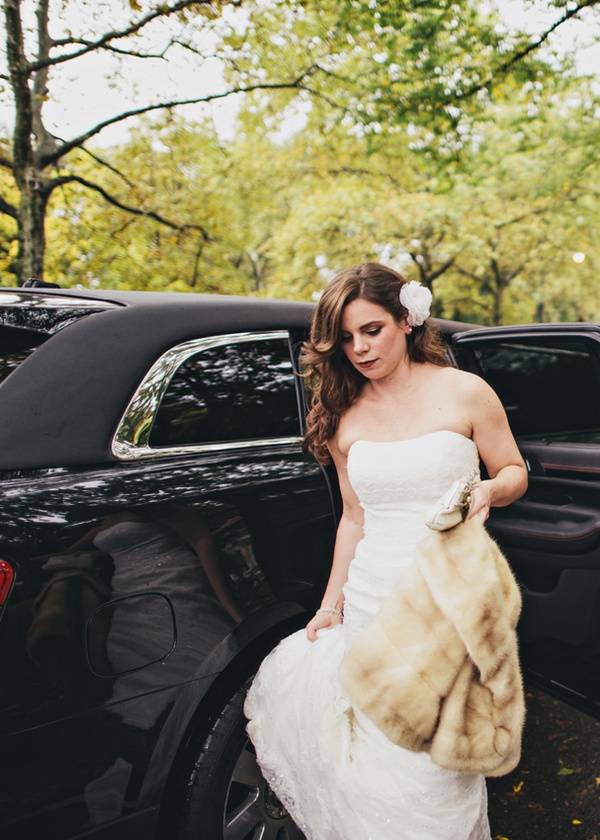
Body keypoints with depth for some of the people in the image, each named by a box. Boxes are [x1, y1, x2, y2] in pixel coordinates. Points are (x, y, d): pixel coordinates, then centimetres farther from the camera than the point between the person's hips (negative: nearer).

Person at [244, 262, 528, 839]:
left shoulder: (464, 392, -2)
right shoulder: (344, 419, 8)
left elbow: (514, 472, 7)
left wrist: (487, 491, -16)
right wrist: (330, 604, 14)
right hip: (370, 600, 3)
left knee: (434, 757, -1)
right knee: (367, 741, 7)